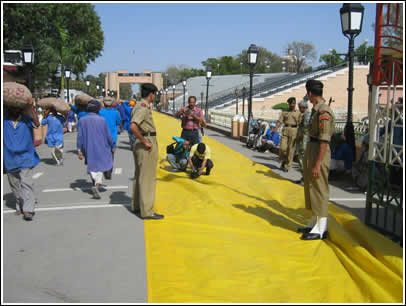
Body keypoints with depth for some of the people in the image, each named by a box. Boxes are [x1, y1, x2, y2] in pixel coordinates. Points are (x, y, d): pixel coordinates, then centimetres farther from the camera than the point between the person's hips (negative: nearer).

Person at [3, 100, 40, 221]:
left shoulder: (26, 120, 0)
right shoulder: (4, 121, 7)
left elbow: (36, 124, -17)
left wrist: (31, 109, -31)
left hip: (25, 158, -3)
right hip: (10, 159, 3)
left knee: (26, 183, -13)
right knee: (15, 185, 12)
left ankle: (28, 209, -15)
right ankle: (19, 206, 26)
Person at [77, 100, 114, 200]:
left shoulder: (83, 120, -5)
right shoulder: (102, 120, -10)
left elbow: (80, 136, -6)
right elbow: (108, 135, -6)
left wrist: (79, 150, -2)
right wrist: (112, 146, 8)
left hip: (88, 149, 2)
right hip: (101, 147, -2)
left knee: (92, 167, 17)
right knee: (101, 166, 8)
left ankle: (95, 185, 24)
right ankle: (97, 186, -13)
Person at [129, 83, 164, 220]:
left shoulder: (140, 105, 14)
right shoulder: (143, 107, -17)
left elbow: (135, 125, 26)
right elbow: (133, 127, -32)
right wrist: (145, 142, -24)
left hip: (140, 143, 11)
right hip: (147, 143, -11)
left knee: (140, 175, 18)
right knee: (147, 177, -6)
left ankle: (137, 206, 29)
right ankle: (147, 211, -1)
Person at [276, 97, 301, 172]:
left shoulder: (298, 113, 12)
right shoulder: (284, 112, 15)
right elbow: (279, 121, 5)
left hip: (294, 131, -1)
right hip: (285, 130, 1)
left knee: (291, 149, -3)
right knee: (282, 148, -8)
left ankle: (287, 166, 5)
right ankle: (283, 162, 16)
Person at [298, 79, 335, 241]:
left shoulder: (324, 112, -19)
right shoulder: (316, 109, 11)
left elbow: (324, 141, -22)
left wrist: (317, 165, -24)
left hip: (319, 152, -10)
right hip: (311, 148, 10)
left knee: (319, 190, -4)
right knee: (311, 188, 16)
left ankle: (321, 229, 5)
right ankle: (314, 223, 29)